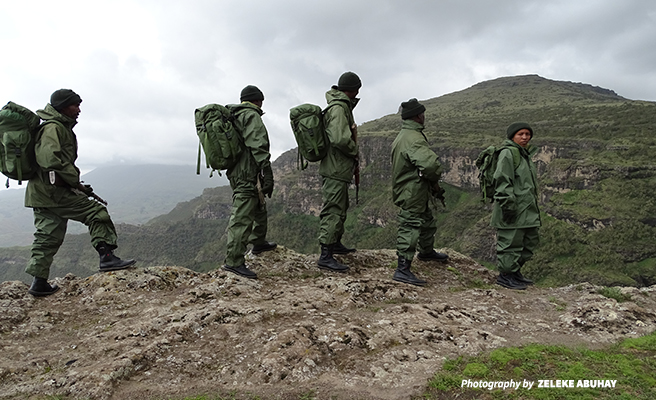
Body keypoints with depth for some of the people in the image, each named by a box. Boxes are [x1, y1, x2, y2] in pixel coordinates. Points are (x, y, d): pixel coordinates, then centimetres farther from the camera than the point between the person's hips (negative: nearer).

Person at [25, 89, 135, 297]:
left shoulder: (60, 128, 22)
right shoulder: (54, 128, -10)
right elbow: (52, 159, -24)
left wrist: (74, 183, 17)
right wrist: (76, 181, -19)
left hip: (40, 193, 11)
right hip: (54, 191, -11)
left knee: (47, 236, 12)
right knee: (96, 213, -8)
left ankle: (39, 282, 17)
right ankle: (107, 256, -10)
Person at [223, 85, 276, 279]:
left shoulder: (232, 116, 20)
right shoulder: (251, 116, -10)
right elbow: (258, 147, -20)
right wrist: (268, 175, -22)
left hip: (235, 173, 10)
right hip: (248, 175, -10)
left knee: (259, 208, 25)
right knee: (242, 217, -10)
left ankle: (258, 242, 40)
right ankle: (234, 261, -9)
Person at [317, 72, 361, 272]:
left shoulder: (342, 106, 16)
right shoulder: (338, 108, -18)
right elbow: (340, 139, -30)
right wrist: (355, 151, -13)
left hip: (339, 169, 11)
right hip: (336, 170, -11)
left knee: (341, 208, 22)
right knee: (333, 211, -8)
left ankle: (336, 243, 37)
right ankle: (325, 256, -4)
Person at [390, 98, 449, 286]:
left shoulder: (403, 135, 12)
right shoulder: (413, 138, -23)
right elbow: (430, 163, -37)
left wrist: (433, 186, 13)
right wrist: (435, 181, -16)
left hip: (411, 191, 11)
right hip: (412, 194, -11)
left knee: (428, 222, 27)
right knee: (410, 228, -7)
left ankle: (426, 252, 48)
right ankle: (403, 270, -2)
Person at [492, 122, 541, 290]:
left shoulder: (525, 155, 21)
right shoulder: (508, 153, -10)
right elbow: (502, 181, -18)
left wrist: (534, 209, 26)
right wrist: (508, 204, -23)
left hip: (527, 210, 10)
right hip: (513, 211, -10)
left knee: (530, 241, 16)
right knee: (511, 242, -5)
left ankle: (515, 271, 28)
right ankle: (505, 275, 8)